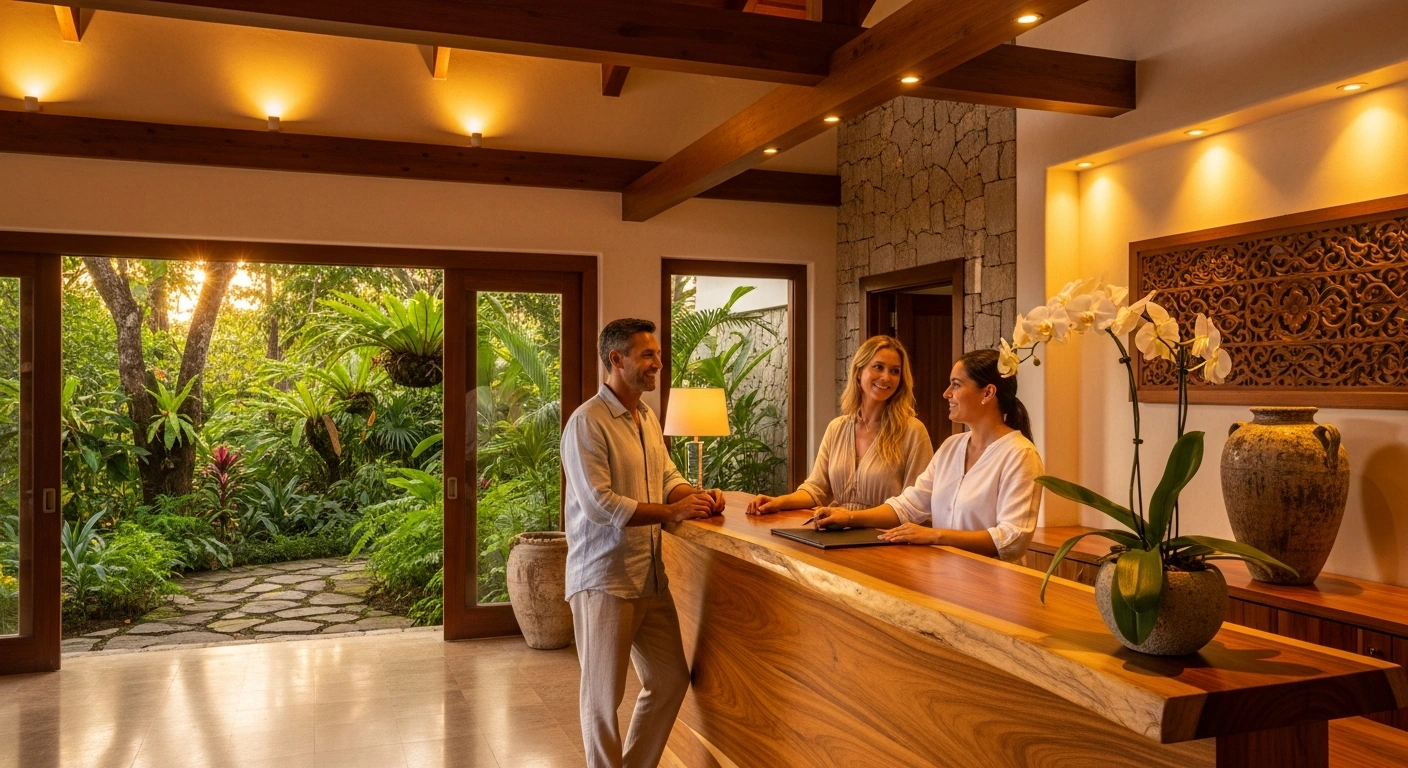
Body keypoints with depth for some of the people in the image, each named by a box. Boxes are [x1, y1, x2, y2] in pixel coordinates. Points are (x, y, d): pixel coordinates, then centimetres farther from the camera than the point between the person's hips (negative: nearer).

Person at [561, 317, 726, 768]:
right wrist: (673, 512, -20)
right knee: (603, 695, 5)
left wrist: (699, 497, -5)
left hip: (650, 577, 9)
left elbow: (668, 477, 16)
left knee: (671, 679, 16)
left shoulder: (649, 419, 12)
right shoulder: (587, 422, -15)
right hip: (604, 580, -8)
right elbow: (598, 504, -22)